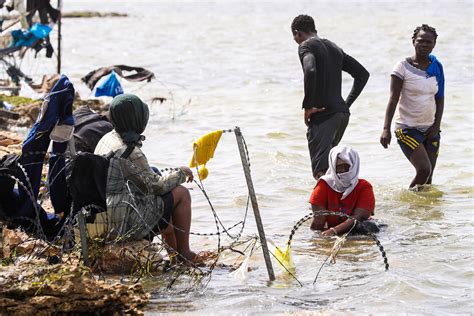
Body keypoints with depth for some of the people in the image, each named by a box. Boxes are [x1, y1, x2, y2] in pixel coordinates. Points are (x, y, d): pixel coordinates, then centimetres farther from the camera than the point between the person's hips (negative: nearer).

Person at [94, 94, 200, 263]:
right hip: (124, 222, -10)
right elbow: (156, 186, -16)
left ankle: (176, 252, 37)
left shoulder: (107, 139, 7)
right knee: (181, 194, -2)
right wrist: (181, 173, 1)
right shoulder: (129, 151, -22)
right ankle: (184, 253, 7)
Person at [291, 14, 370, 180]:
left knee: (320, 171, -14)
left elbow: (310, 71, -25)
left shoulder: (306, 46, -4)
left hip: (322, 115, -8)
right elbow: (362, 74, 21)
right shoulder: (334, 47, 20)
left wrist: (308, 106, -16)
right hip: (342, 113, 8)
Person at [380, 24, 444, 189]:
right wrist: (386, 129, -20)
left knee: (428, 177, 3)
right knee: (424, 169, -19)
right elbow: (393, 99, -11)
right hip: (407, 128, -5)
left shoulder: (436, 67, 7)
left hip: (430, 129, 5)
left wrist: (436, 125, 0)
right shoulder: (403, 67, -8)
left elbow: (440, 99, 12)